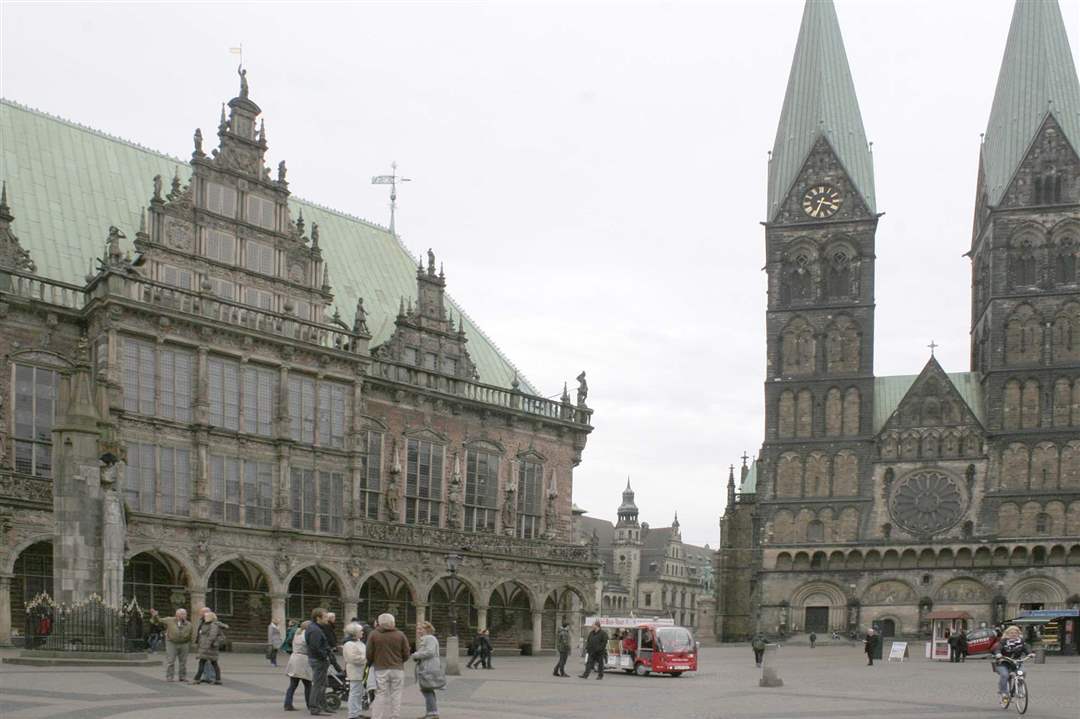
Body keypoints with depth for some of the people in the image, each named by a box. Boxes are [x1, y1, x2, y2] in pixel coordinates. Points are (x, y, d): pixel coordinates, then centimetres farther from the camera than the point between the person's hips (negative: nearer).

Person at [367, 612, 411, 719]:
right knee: (396, 696, 5)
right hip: (397, 669, 1)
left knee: (381, 695, 3)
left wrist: (371, 663, 19)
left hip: (380, 670, -1)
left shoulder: (373, 635, -1)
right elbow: (406, 654, 2)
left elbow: (369, 654, -2)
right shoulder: (401, 635, 2)